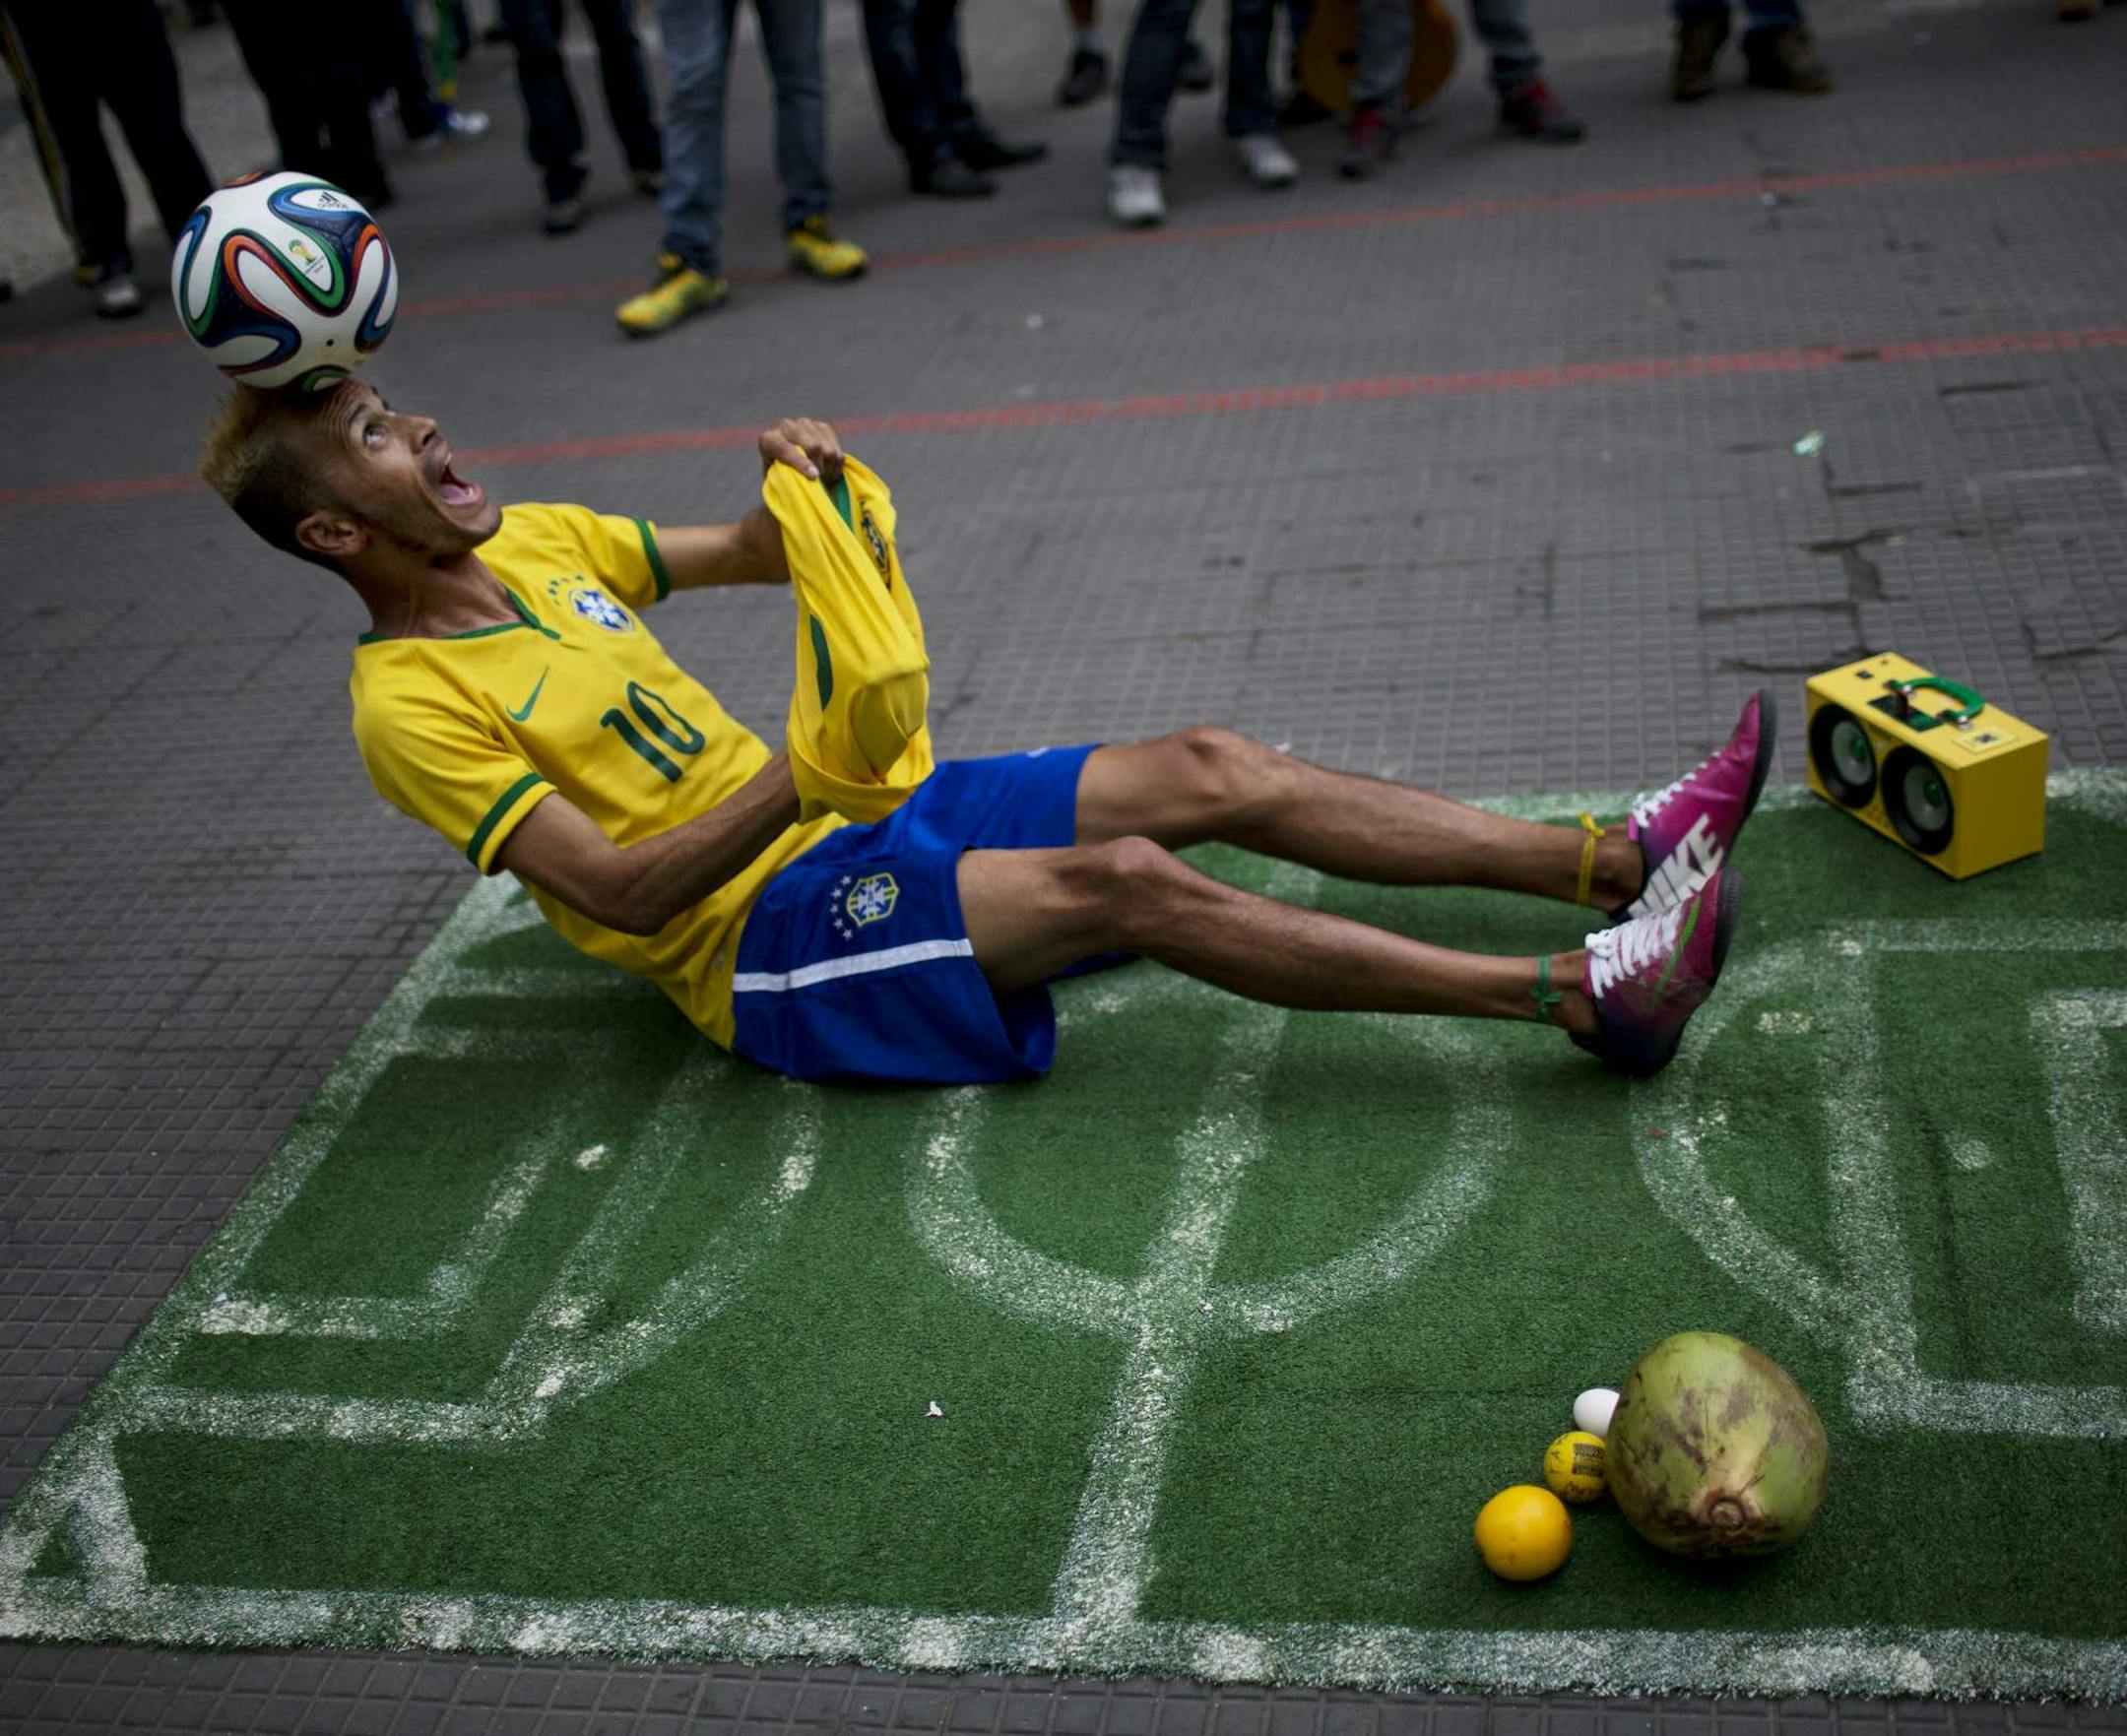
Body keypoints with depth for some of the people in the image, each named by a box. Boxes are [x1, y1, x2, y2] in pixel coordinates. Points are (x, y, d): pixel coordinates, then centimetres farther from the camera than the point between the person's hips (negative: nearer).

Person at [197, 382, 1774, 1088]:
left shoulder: (530, 541, 12)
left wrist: (797, 487, -4)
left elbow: (748, 557, 19)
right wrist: (806, 770, -31)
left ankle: (1611, 859, -10)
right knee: (1128, 880, -27)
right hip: (768, 941, -8)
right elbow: (621, 892, -19)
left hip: (856, 821, 8)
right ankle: (1584, 993, -26)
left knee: (1207, 771, -9)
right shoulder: (413, 708, -11)